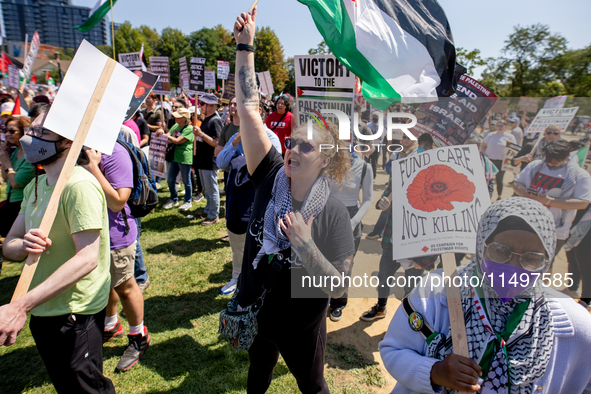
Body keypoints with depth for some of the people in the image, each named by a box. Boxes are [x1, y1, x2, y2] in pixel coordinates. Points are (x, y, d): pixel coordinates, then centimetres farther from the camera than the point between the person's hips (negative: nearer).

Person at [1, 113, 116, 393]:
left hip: (75, 314, -9)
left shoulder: (79, 184, -22)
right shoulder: (34, 186, 7)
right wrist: (24, 245, -19)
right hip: (43, 309, 9)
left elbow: (87, 258, -29)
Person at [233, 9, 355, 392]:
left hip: (301, 326, -3)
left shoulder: (334, 213, -23)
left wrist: (306, 244, -34)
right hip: (254, 315, 4)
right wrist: (245, 46, -18)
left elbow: (339, 287, -22)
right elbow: (249, 109, -18)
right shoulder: (272, 177, -16)